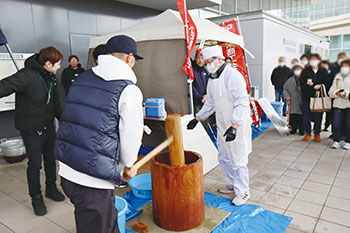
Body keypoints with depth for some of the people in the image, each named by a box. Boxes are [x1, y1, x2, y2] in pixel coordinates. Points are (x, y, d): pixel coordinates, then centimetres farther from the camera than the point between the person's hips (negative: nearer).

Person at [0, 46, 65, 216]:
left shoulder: (51, 77, 5)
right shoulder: (27, 76, -22)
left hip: (49, 127, 7)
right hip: (32, 130, -7)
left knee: (51, 159, 18)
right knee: (35, 164, 4)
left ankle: (51, 188, 39)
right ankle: (36, 197, 25)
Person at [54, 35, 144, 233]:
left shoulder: (82, 79, 11)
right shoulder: (129, 90, -11)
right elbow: (131, 137, -6)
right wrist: (129, 165, 14)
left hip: (66, 170, 7)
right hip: (93, 181, -7)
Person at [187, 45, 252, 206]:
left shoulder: (233, 76, -18)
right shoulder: (212, 79, 9)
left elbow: (242, 104, -24)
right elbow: (210, 104, 20)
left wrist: (234, 126, -31)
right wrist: (197, 119, 16)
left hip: (238, 126, -8)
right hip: (222, 126, 9)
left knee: (238, 160, 1)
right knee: (224, 158, 18)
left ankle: (243, 191, 20)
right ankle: (232, 184, 38)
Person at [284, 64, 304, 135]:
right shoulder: (290, 80, 10)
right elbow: (285, 88, 15)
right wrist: (287, 96, 3)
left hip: (302, 102, -2)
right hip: (293, 102, 2)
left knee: (301, 116, 1)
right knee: (293, 116, 3)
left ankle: (301, 130, 13)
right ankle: (293, 129, 16)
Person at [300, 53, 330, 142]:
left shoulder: (323, 71, 7)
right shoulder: (305, 71, 5)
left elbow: (327, 84, 3)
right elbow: (302, 84, -3)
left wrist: (320, 86, -15)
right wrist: (313, 87, -15)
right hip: (307, 97, 0)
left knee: (318, 117, 3)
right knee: (306, 117, 1)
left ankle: (317, 134, 21)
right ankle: (308, 133, 20)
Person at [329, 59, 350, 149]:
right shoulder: (337, 77, 13)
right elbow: (331, 92, 9)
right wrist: (337, 93, -10)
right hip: (338, 104, 2)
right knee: (336, 124, -2)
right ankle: (336, 141, 9)